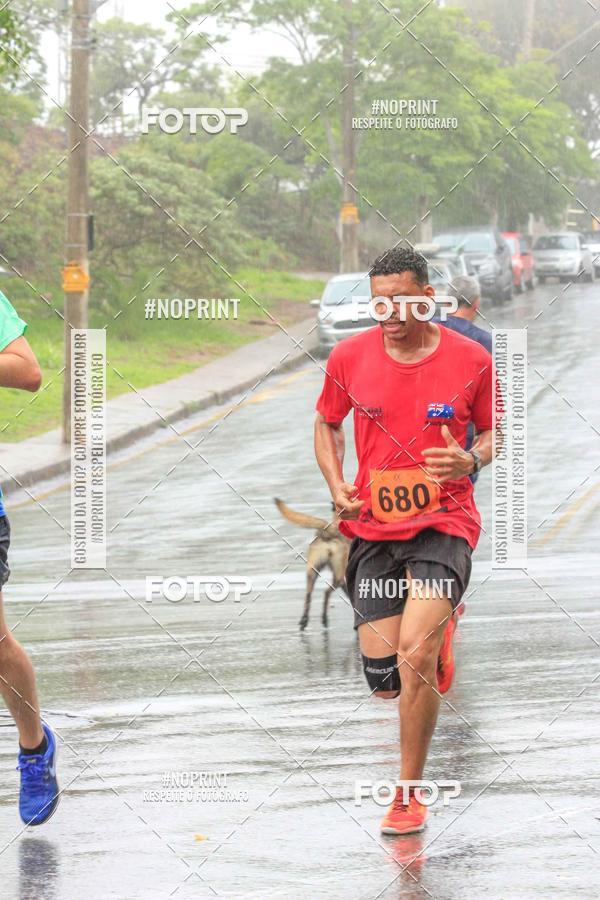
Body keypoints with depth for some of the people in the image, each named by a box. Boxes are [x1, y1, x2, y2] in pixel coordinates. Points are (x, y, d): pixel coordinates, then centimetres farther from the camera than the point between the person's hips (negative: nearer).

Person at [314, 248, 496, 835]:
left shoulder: (471, 361, -5)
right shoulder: (349, 357, 0)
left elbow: (494, 432, 9)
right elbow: (326, 424, 16)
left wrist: (472, 460, -13)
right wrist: (338, 488, 1)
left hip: (443, 522, -3)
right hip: (373, 525, 3)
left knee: (415, 657, -22)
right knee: (381, 675, 2)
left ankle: (409, 794, -7)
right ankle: (438, 632, 42)